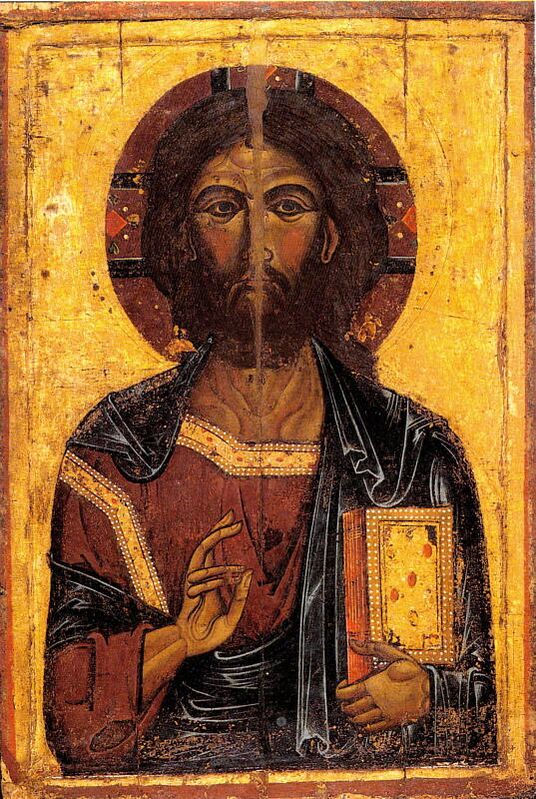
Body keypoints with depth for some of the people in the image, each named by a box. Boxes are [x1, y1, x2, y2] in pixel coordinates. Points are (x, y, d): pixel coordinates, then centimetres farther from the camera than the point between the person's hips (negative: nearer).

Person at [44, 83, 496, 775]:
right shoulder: (112, 446, -2)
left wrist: (426, 690, -13)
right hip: (169, 780, 0)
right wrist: (177, 640, -17)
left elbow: (479, 679, 6)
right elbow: (65, 705, -2)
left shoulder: (416, 452, -1)